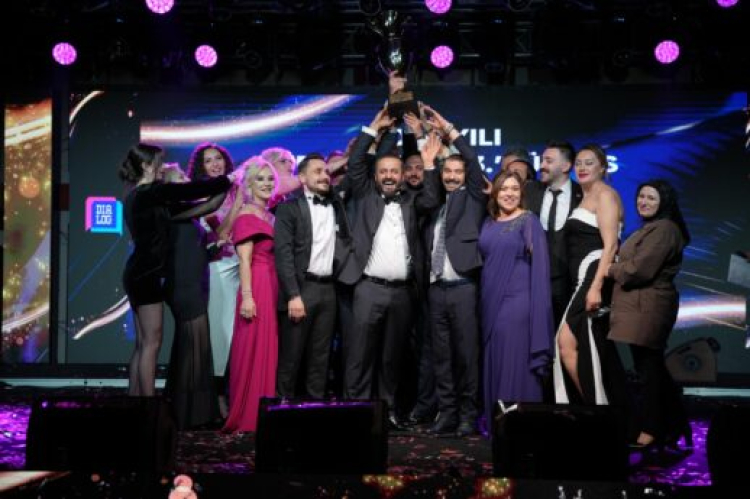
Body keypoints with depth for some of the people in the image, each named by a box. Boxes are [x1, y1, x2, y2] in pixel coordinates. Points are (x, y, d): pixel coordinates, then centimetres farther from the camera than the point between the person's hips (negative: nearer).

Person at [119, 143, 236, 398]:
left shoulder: (138, 195, 15)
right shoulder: (150, 192, -13)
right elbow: (191, 191, -15)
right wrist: (227, 180, -3)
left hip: (139, 273, 9)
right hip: (146, 275, -9)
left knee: (143, 344, 11)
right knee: (151, 343, -6)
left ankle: (133, 397, 14)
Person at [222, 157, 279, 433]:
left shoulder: (270, 216, 17)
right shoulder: (247, 215, -6)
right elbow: (244, 260, -13)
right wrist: (247, 297, -20)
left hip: (273, 289, 8)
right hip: (258, 289, -8)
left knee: (269, 351, 10)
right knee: (254, 351, -3)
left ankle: (265, 412, 17)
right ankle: (249, 416, 4)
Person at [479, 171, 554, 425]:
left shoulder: (529, 221, -3)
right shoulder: (488, 224, 14)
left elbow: (539, 264, -8)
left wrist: (537, 306, -14)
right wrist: (484, 301, 8)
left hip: (517, 302, -6)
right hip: (492, 302, 6)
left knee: (516, 365, -6)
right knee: (494, 363, 8)